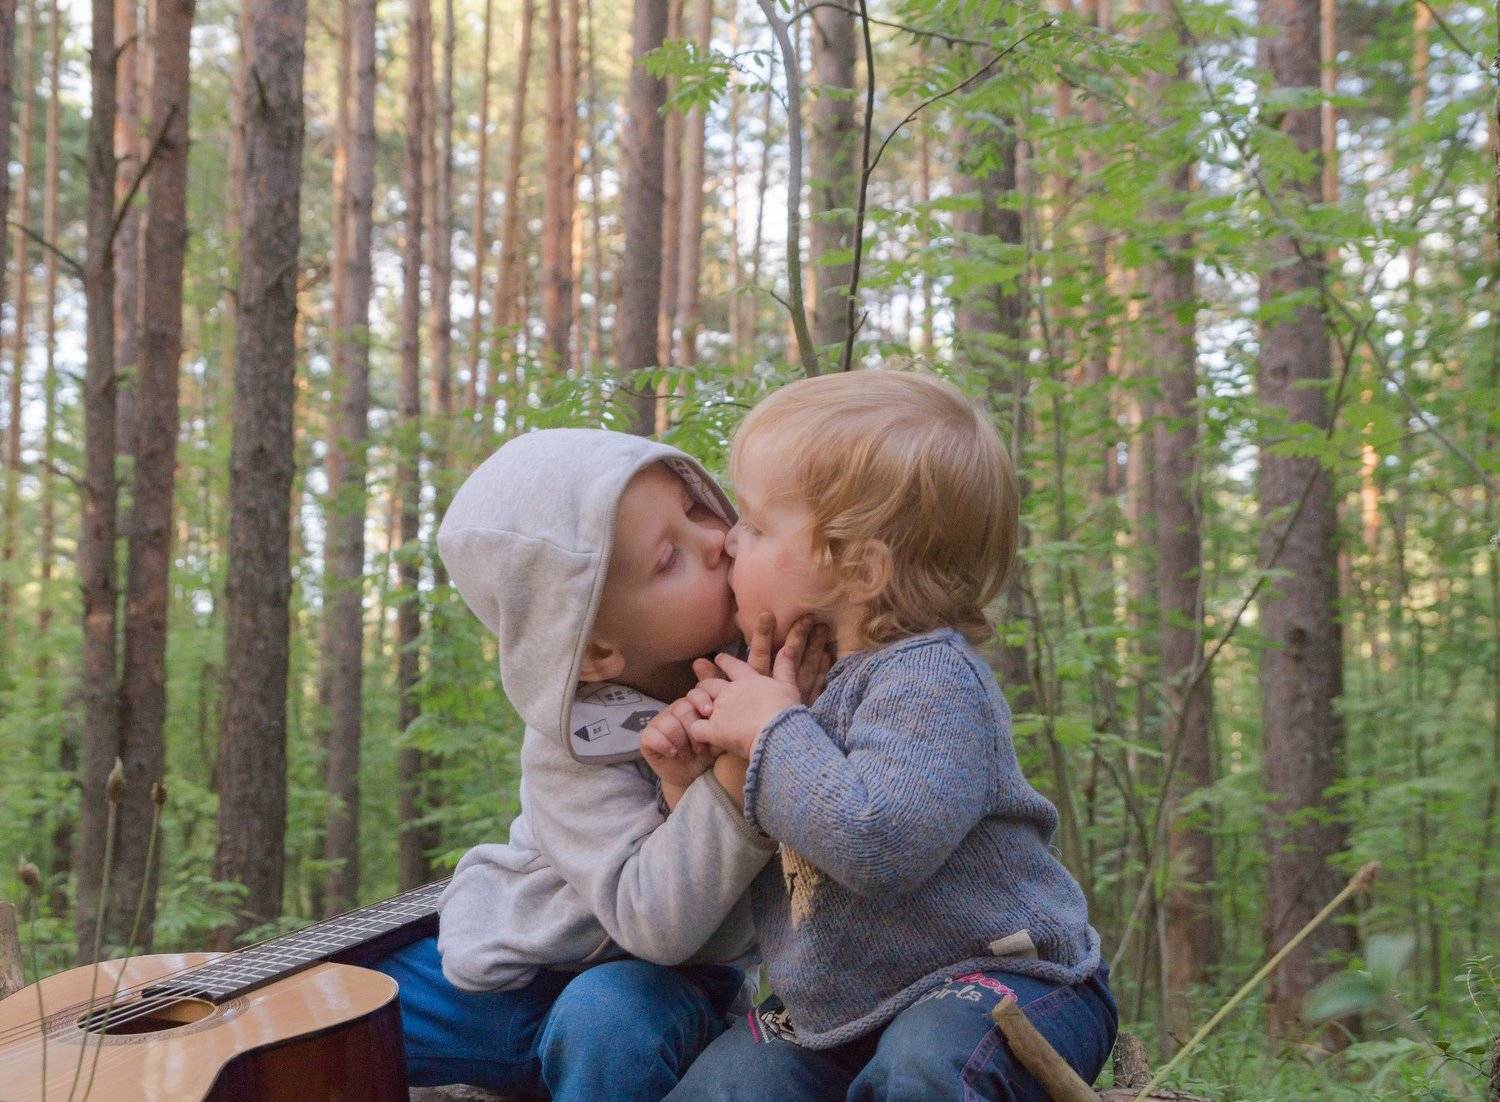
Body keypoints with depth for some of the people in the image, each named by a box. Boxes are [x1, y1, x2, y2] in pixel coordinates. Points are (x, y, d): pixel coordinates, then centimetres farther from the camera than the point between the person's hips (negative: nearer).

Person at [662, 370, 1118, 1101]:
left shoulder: (929, 680, -21)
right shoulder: (794, 667, 6)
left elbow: (879, 841, -38)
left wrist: (773, 734, -25)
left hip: (998, 980, -8)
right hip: (836, 1004, 8)